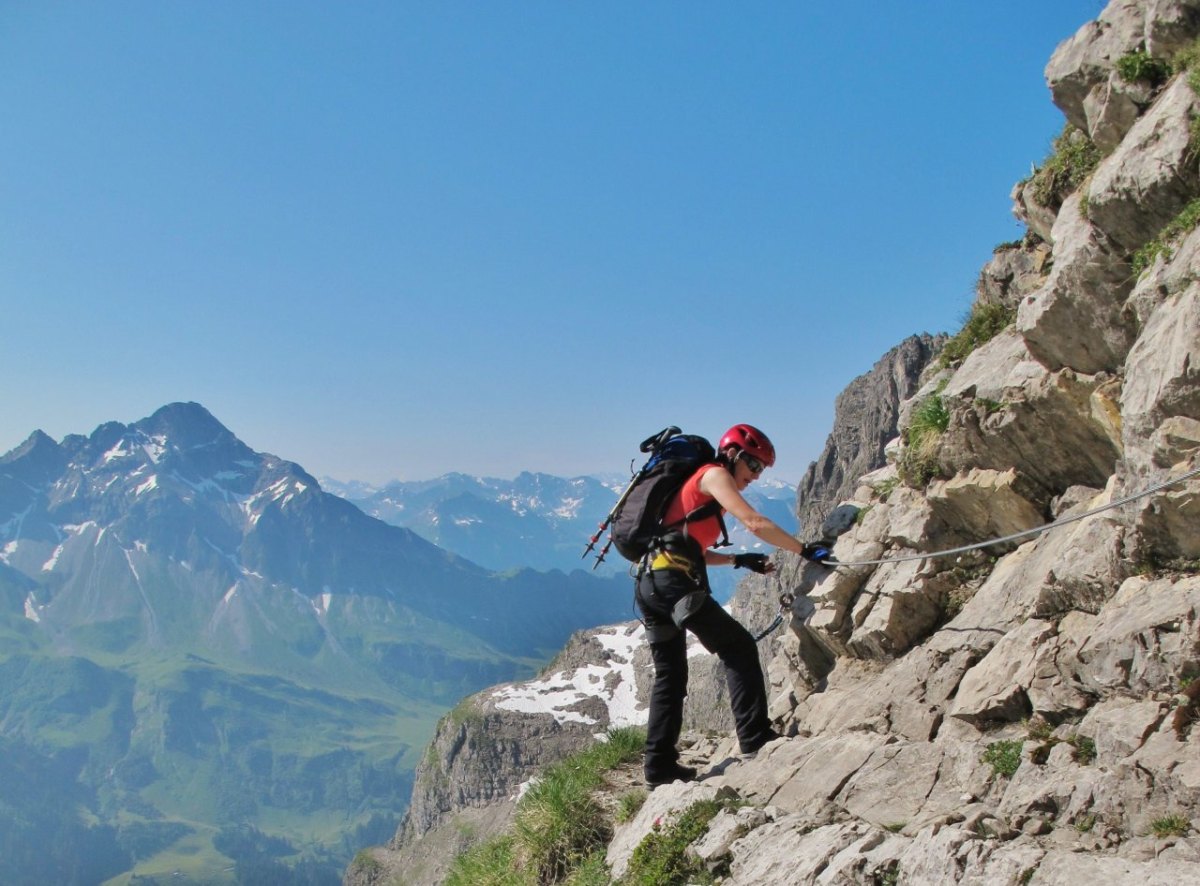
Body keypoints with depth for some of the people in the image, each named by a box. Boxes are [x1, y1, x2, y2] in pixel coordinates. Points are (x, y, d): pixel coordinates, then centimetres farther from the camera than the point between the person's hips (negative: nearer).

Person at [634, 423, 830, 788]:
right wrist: (806, 551, -10)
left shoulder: (700, 487, 28)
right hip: (673, 582, -10)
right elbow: (755, 523, -13)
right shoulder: (714, 475, 1)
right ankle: (755, 737, -6)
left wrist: (739, 560, 19)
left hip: (650, 585, 10)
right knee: (739, 647, -4)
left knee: (670, 675, 14)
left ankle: (659, 764, 15)